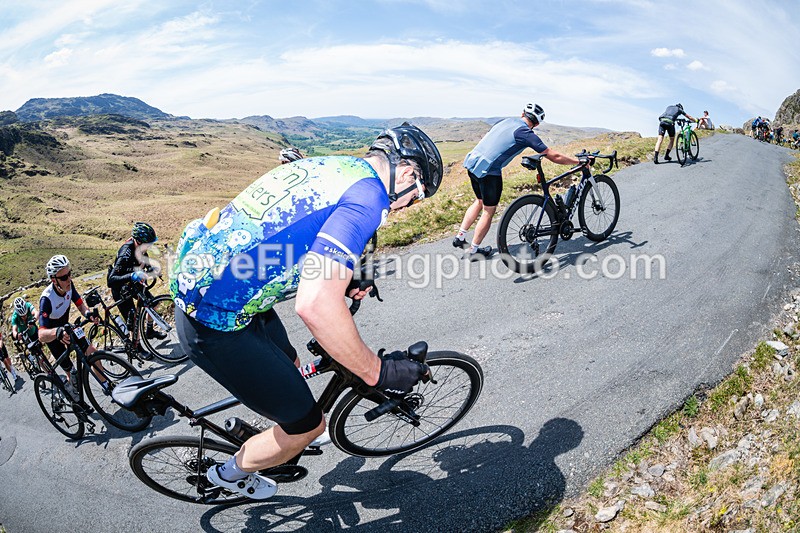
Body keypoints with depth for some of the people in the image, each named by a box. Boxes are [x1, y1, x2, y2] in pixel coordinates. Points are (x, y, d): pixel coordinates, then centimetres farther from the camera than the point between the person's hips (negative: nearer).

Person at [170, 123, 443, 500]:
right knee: (308, 424, 10)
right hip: (218, 325, -9)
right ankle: (232, 473, 38)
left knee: (289, 368, 30)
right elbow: (314, 306, -32)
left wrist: (342, 282, 23)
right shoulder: (367, 195, -20)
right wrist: (378, 372, -19)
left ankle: (285, 441, 60)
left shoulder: (330, 165, 9)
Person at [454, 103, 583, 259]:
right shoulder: (526, 133, -8)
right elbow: (554, 156, -7)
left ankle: (460, 237, 28)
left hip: (471, 162, 8)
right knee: (489, 211, 9)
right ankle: (474, 251, 18)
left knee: (480, 201, 27)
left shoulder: (507, 120, 13)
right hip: (488, 171, -8)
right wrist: (579, 161, 3)